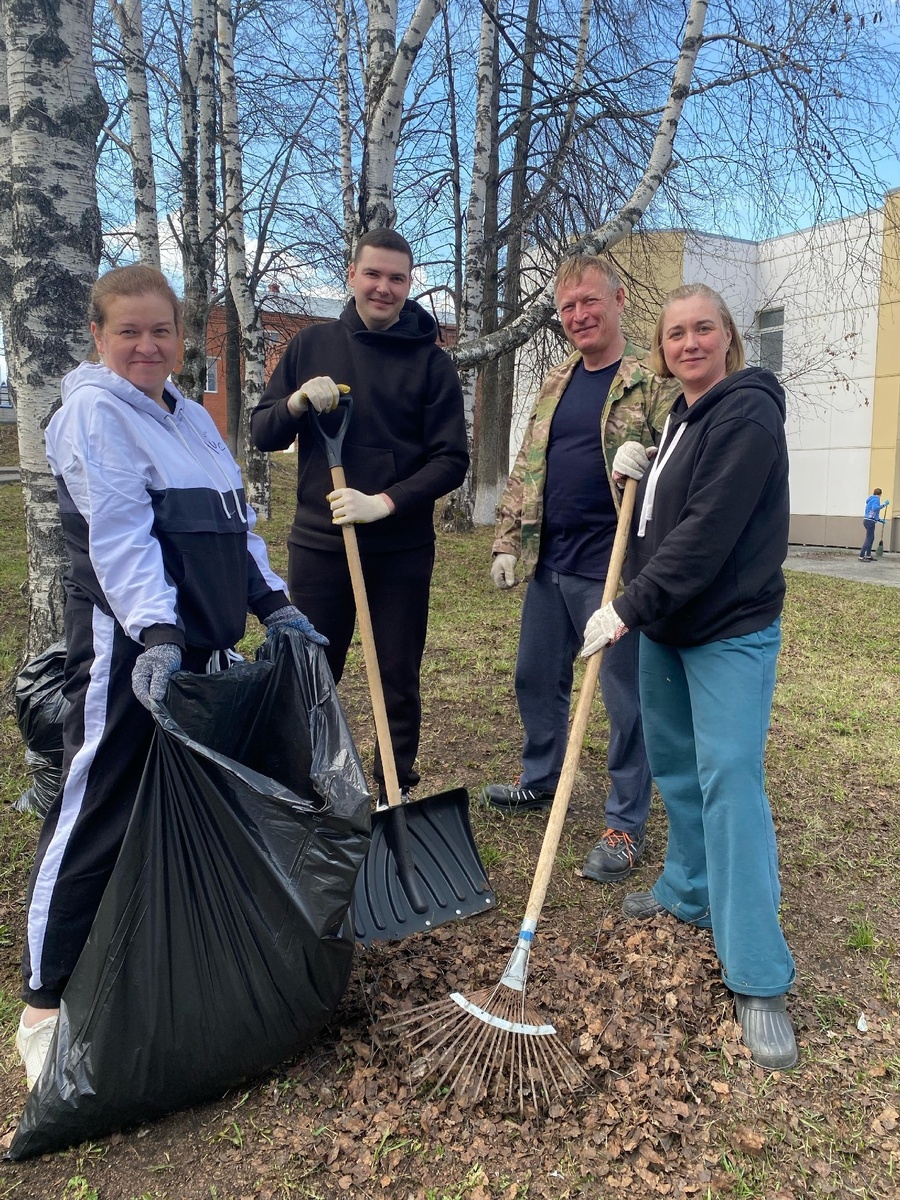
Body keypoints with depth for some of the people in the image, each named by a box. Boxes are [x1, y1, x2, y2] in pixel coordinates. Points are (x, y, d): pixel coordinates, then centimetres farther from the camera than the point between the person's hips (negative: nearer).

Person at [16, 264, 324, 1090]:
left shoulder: (190, 416, 17)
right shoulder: (93, 410, -8)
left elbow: (235, 523, 19)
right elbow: (119, 533, -21)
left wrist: (273, 602, 12)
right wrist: (155, 630, -30)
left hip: (200, 637, 8)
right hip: (126, 644, -8)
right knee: (97, 818, -2)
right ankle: (46, 1002, 11)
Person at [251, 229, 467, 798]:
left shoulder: (431, 361, 1)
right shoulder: (312, 345, 7)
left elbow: (451, 461, -5)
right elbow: (262, 435, 7)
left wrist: (384, 503, -18)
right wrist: (299, 399, -13)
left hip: (402, 550, -1)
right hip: (318, 543, 2)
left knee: (399, 681, 8)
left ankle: (396, 791, 24)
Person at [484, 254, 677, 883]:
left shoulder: (653, 381, -6)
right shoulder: (556, 384, 14)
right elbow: (526, 469, 16)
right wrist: (508, 542, 11)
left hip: (615, 570, -7)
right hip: (550, 565, 7)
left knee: (624, 696, 3)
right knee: (536, 678, 18)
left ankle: (627, 823, 18)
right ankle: (541, 781, 39)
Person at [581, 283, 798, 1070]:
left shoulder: (746, 416, -15)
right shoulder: (680, 418, 13)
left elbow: (707, 534, -23)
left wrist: (630, 609, -21)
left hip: (730, 634, -9)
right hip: (665, 627, 9)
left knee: (731, 783, -10)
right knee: (675, 767, 17)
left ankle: (760, 980, -3)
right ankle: (690, 892, 37)